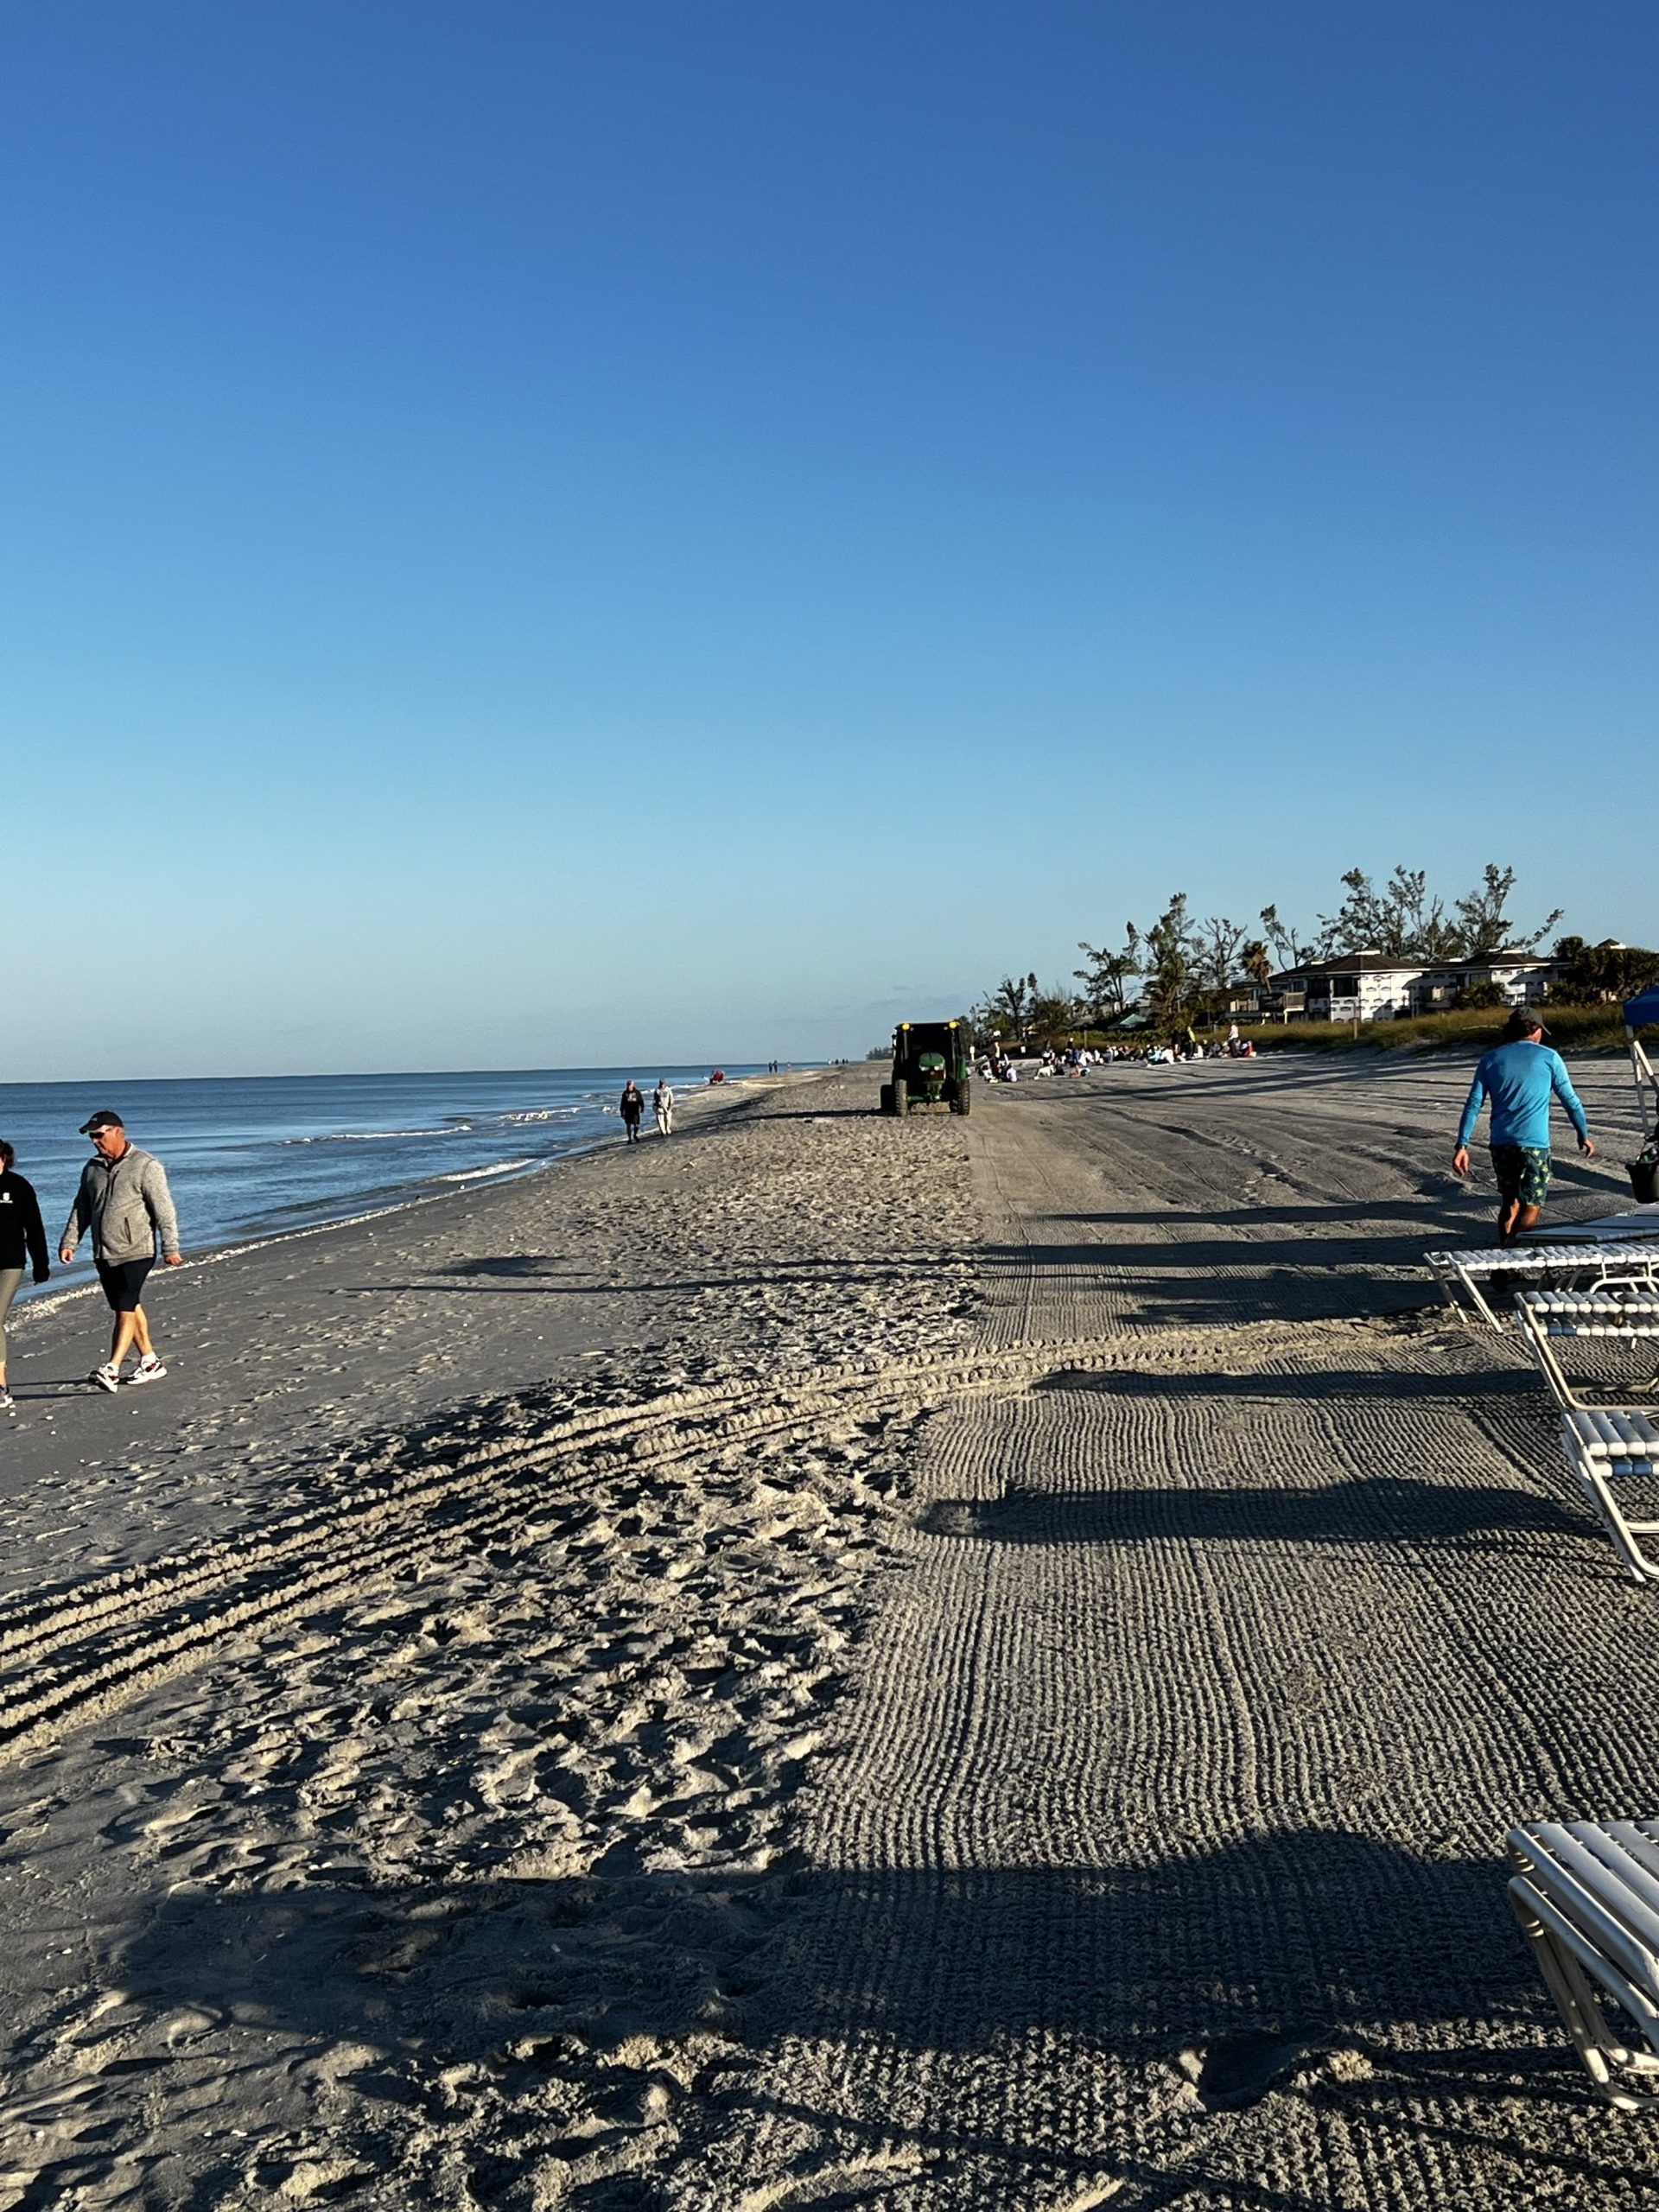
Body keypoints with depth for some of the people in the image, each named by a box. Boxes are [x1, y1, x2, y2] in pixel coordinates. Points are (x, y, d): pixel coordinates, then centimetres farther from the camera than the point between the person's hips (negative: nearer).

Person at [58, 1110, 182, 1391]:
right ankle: (150, 1362, 21)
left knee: (126, 1310, -12)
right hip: (104, 1255, 7)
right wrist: (69, 1241, 9)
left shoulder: (146, 1166, -9)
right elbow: (81, 1209, 18)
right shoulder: (92, 1168, 11)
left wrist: (170, 1247, -15)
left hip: (135, 1252, -7)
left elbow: (164, 1209, -11)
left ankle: (111, 1370, -18)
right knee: (130, 1308, 11)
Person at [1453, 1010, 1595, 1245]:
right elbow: (1571, 1101, 7)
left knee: (1510, 1202, 18)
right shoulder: (1549, 1058, 3)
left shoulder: (1490, 1059, 9)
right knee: (1531, 1207, 2)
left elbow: (1473, 1104, 2)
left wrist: (1462, 1146, 0)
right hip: (1534, 1144, -4)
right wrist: (1584, 1135, 20)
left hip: (1500, 1144, 4)